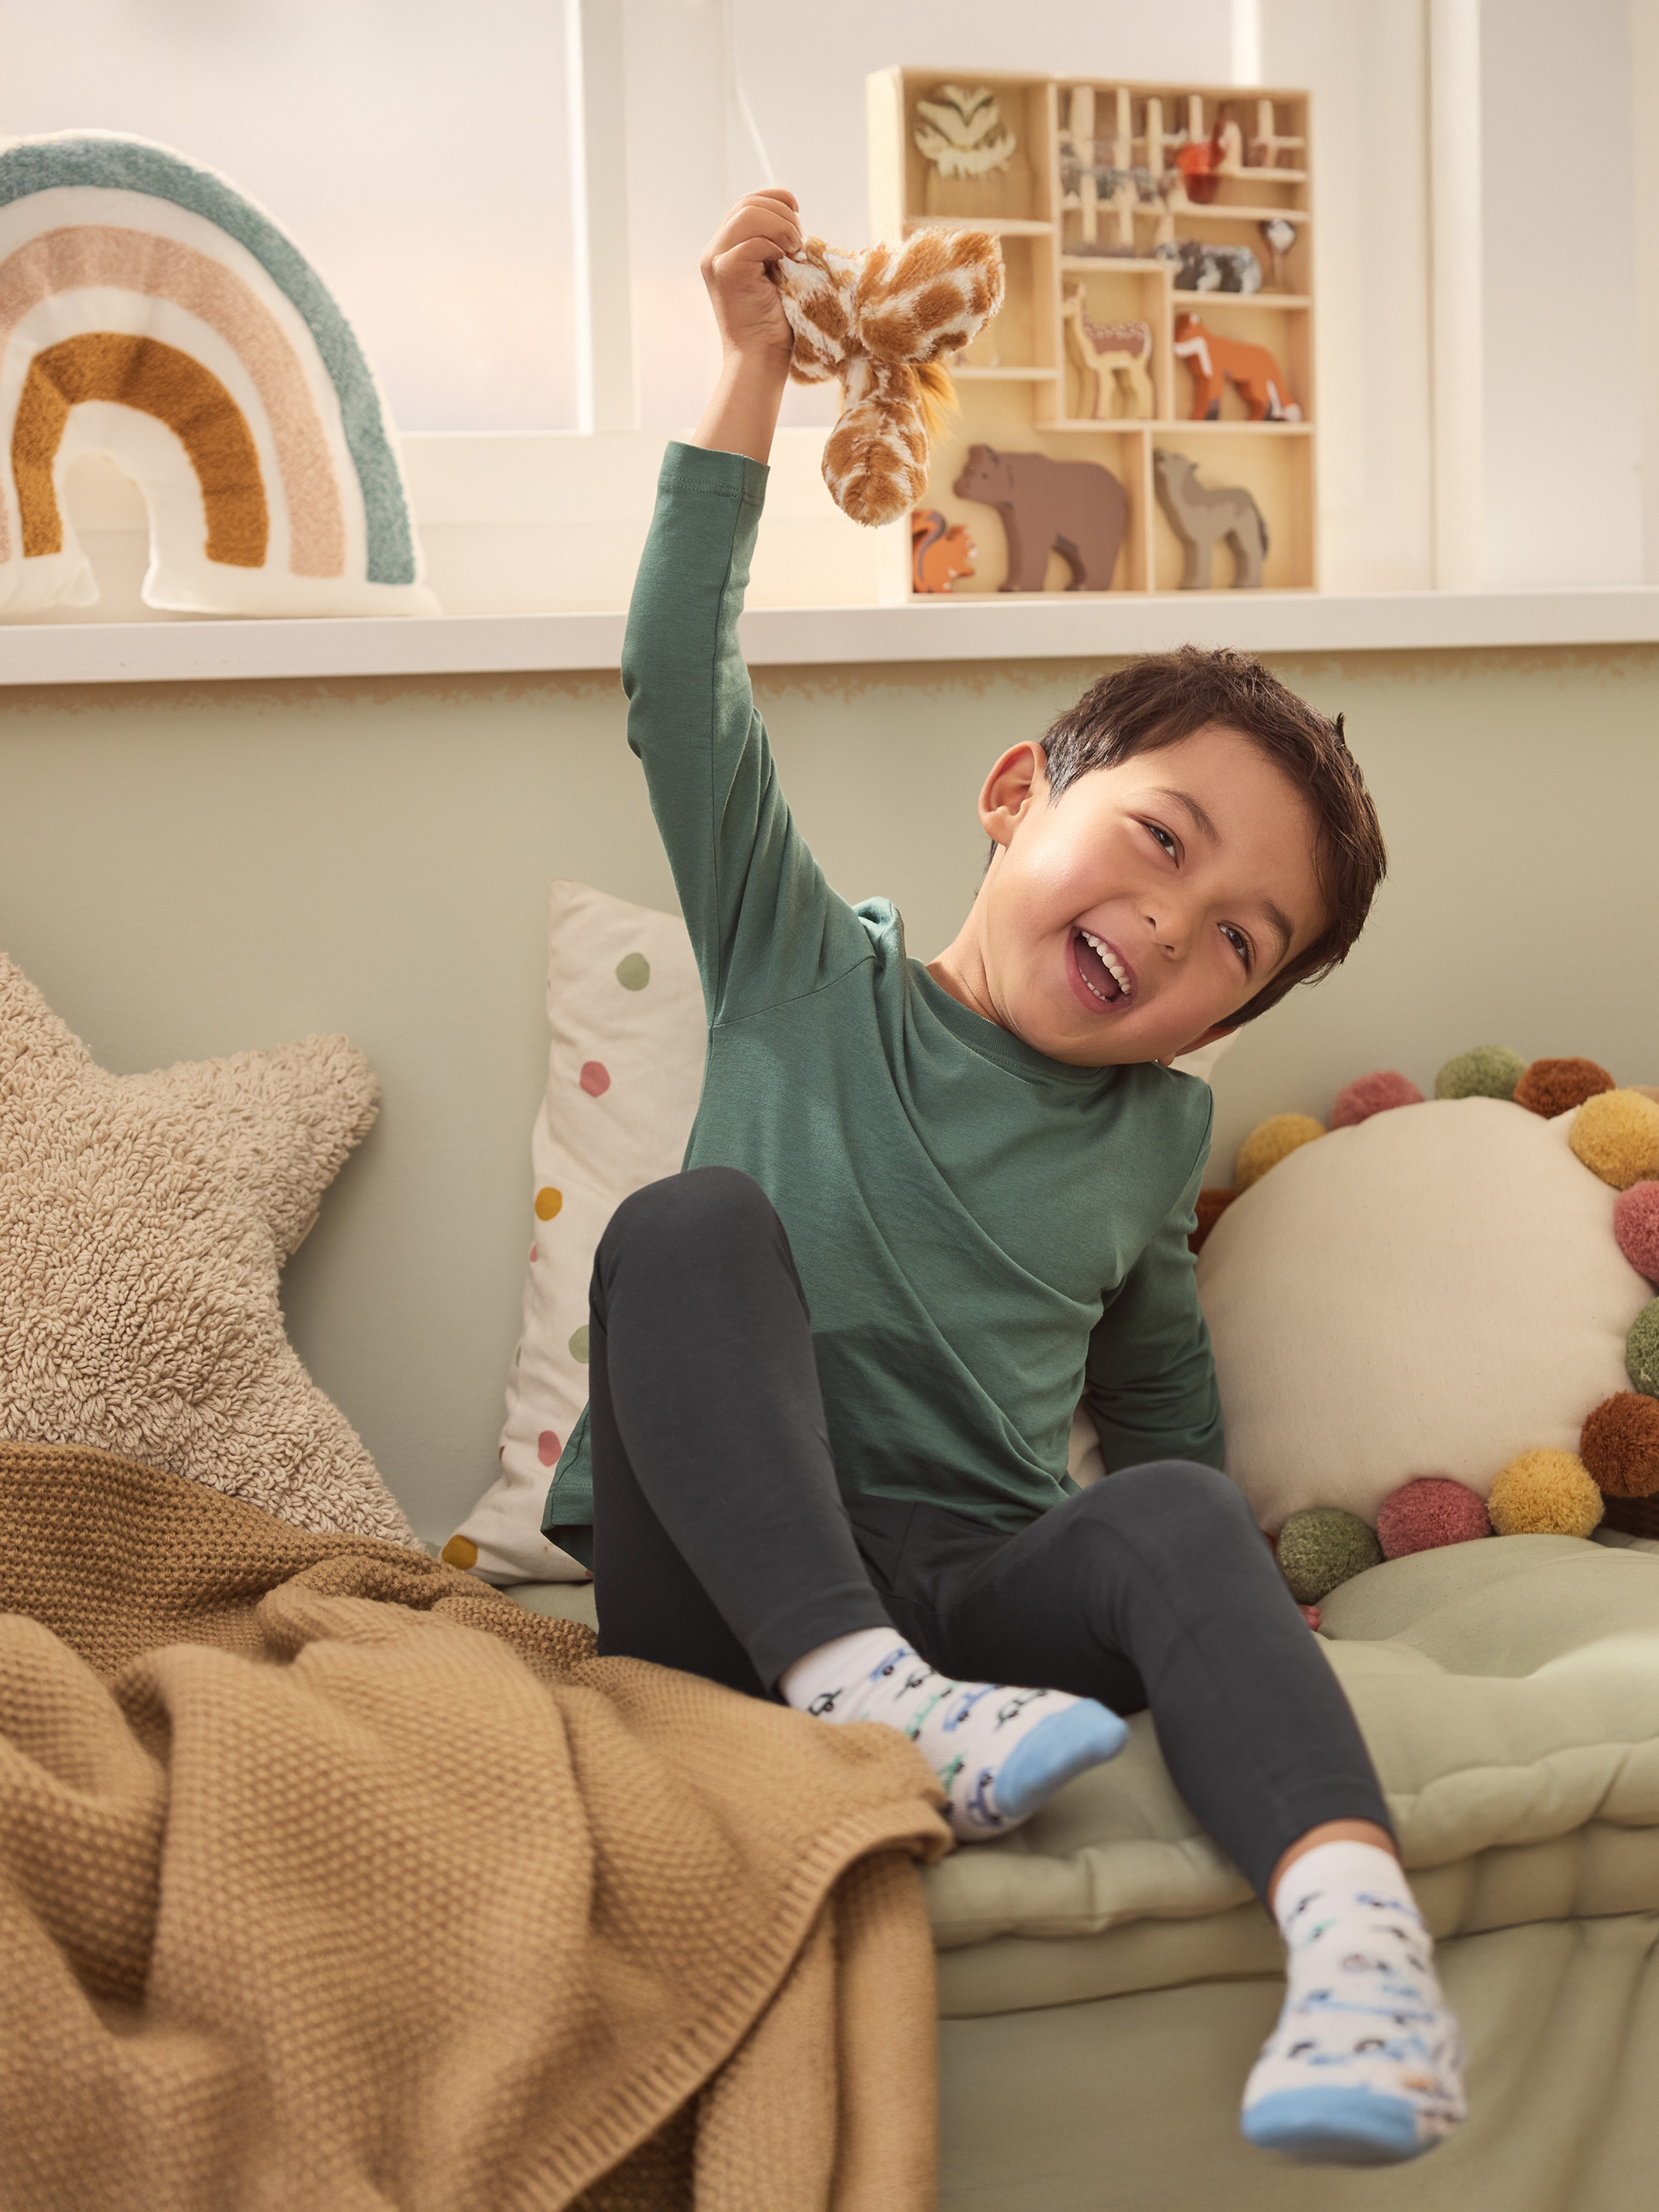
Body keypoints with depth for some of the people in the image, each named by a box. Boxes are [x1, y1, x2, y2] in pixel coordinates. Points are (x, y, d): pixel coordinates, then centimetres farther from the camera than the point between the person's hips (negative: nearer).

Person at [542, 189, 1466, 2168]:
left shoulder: (1153, 1134, 16)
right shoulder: (804, 971, 9)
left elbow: (1157, 1384, 28)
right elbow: (681, 690, 0)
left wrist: (1207, 1600, 11)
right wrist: (752, 376, -5)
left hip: (982, 1590, 2)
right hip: (727, 1578, -1)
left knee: (1178, 1518, -31)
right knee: (693, 1220, -27)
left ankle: (1349, 1928, -56)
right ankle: (854, 1697, -41)